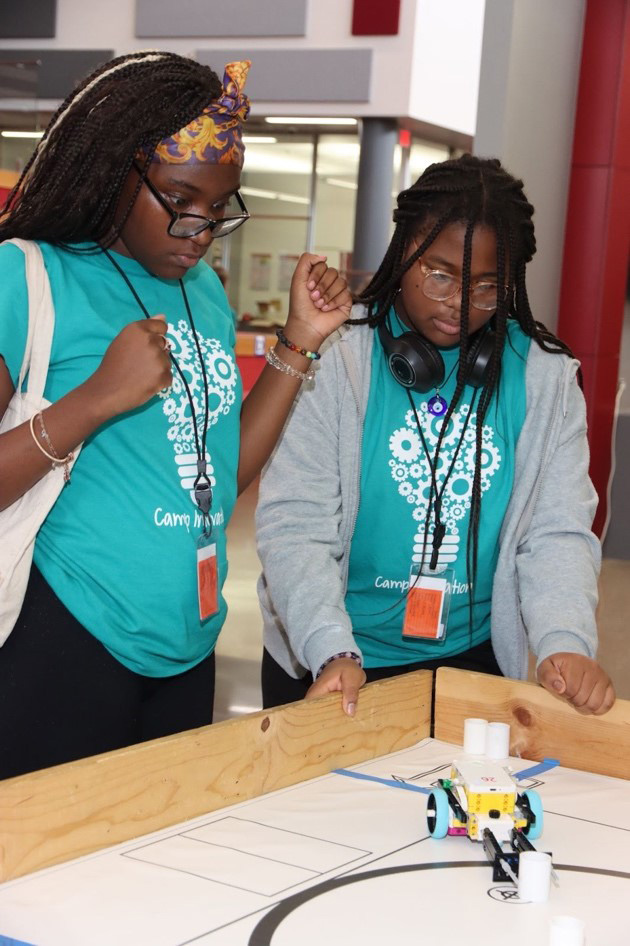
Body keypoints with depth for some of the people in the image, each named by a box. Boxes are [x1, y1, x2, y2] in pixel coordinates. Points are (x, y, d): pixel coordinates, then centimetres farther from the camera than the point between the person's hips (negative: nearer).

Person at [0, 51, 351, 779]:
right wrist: (99, 397, -24)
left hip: (187, 653, 7)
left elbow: (226, 469, 12)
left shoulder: (205, 293, 11)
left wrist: (300, 342, 8)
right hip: (67, 655, -7)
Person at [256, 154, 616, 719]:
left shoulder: (546, 378, -2)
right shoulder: (336, 361, -12)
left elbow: (557, 534, -5)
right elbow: (295, 526, -16)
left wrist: (566, 644, -22)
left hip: (475, 661, 3)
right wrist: (332, 652, -29)